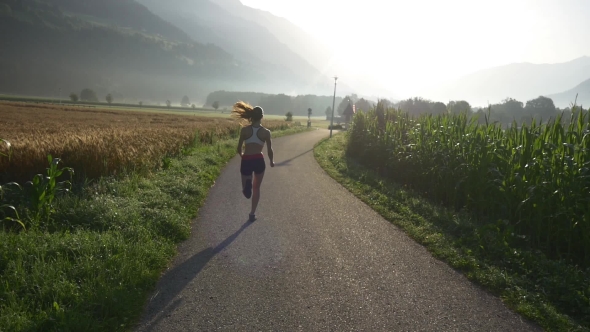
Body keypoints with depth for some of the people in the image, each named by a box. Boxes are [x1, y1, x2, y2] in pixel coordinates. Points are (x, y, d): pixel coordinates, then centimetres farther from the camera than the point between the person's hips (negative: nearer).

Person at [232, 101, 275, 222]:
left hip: (246, 161, 0)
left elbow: (239, 149, 1)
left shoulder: (244, 130, -4)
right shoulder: (266, 132, -5)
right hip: (259, 161, 0)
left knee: (247, 188, 22)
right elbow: (270, 150, 0)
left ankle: (247, 184, -11)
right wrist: (272, 162, 19)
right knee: (256, 188, 18)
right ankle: (252, 213, 17)